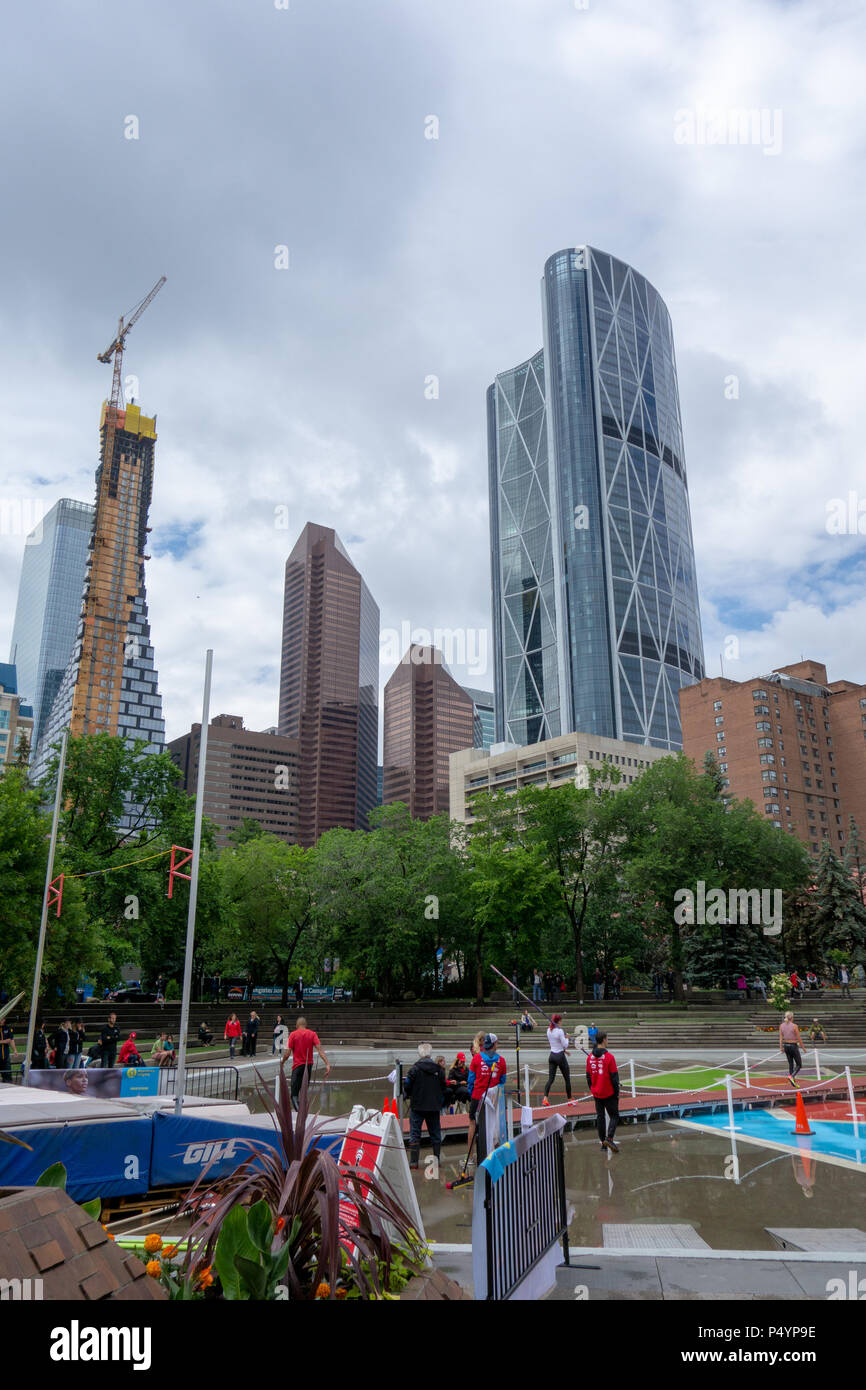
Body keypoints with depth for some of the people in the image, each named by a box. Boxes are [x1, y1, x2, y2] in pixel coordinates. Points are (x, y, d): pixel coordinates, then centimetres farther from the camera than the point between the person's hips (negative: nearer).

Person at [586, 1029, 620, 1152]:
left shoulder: (590, 1057, 1)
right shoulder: (609, 1057, -15)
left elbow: (588, 1076, 8)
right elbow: (614, 1077, -12)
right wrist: (617, 1093, -2)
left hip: (596, 1094, 5)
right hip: (609, 1093, -5)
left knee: (600, 1116, 13)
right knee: (614, 1116, 6)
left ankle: (602, 1142, 15)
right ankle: (609, 1138, -11)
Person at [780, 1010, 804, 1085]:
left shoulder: (781, 1025, 1)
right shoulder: (794, 1026, -13)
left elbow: (781, 1037, -1)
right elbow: (799, 1038, -9)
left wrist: (781, 1047, 1)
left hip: (786, 1045, 5)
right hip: (793, 1046, -5)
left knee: (790, 1064, 17)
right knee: (799, 1065, 7)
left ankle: (793, 1081, 16)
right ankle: (791, 1076, -17)